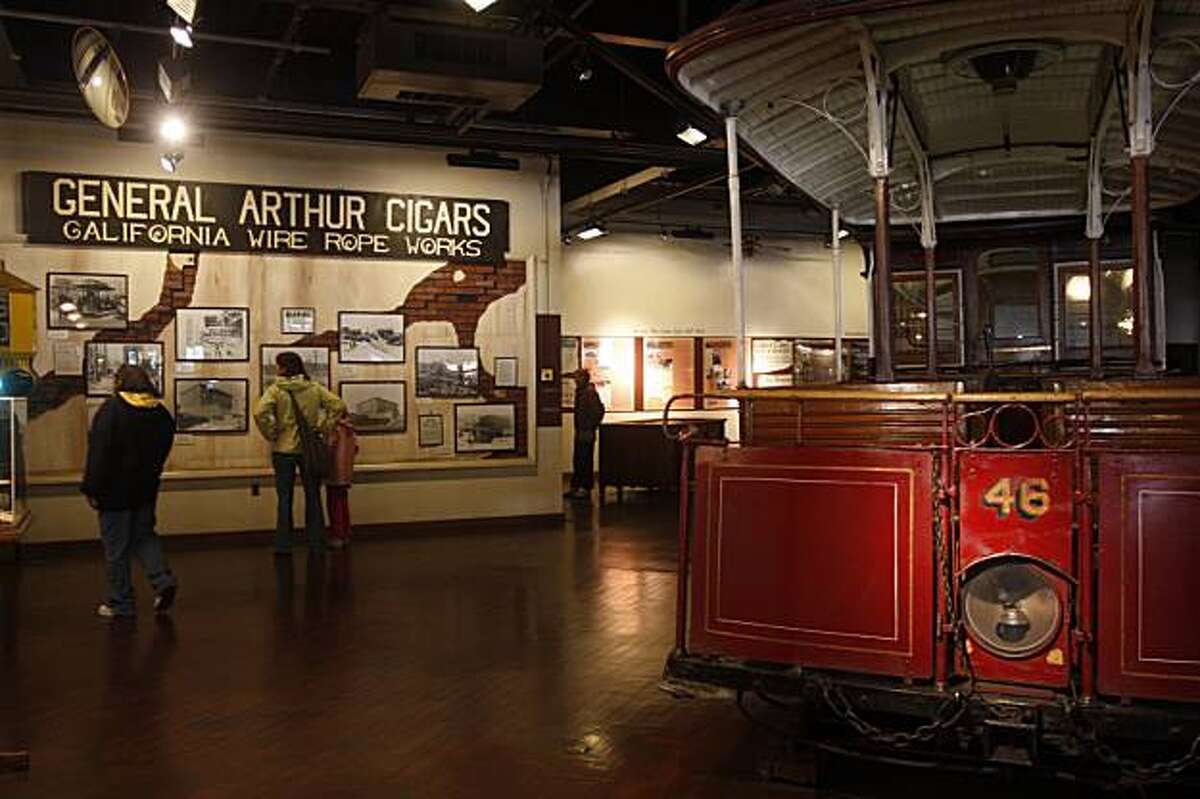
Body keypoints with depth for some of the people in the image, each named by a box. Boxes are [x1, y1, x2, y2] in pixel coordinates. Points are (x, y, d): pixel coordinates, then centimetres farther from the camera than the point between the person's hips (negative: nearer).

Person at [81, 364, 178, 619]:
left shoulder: (111, 409, -13)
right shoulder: (160, 412, 5)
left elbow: (99, 453, -15)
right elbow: (163, 450, 12)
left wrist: (92, 489, -11)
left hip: (116, 490, -6)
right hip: (147, 489, 6)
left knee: (116, 546, 3)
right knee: (144, 536, 18)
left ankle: (120, 603, 10)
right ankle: (164, 580, 0)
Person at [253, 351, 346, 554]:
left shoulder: (276, 389, -8)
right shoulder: (314, 388, 1)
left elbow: (260, 412, -23)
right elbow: (338, 405, -5)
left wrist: (271, 434, -10)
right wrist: (324, 428, 1)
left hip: (283, 450, -2)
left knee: (285, 500, 7)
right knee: (313, 498, 11)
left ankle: (283, 547, 9)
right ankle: (316, 545, 14)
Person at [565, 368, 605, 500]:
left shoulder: (590, 392, -15)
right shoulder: (579, 391, 14)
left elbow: (598, 410, -19)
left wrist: (590, 428, -17)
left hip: (586, 432, -10)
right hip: (580, 431, 10)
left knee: (585, 460, -5)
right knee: (578, 460, 13)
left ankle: (585, 489, -1)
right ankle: (575, 487, 20)